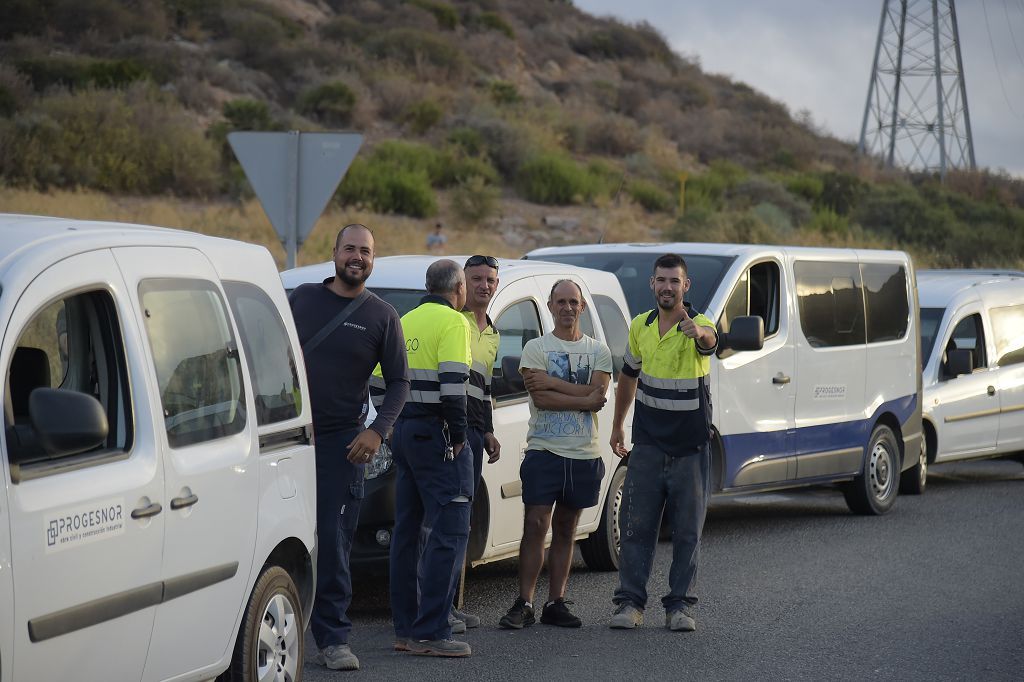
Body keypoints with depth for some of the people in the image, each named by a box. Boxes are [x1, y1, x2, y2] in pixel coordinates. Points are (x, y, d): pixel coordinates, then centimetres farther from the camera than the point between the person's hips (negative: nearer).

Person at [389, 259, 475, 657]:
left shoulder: (406, 321, 16)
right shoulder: (453, 322, -9)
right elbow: (453, 383, -20)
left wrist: (395, 426, 18)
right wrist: (457, 436, -14)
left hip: (404, 431, 9)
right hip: (436, 433, -9)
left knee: (408, 531, 12)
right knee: (448, 531, -8)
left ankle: (405, 629, 16)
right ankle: (430, 633, -12)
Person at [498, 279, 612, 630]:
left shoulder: (598, 351, 10)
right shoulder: (536, 348, 2)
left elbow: (597, 397, -7)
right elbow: (541, 398, -12)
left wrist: (553, 383, -13)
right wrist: (582, 397, -11)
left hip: (584, 454, 3)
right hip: (543, 449, -3)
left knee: (565, 530, 8)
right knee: (535, 525, -9)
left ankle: (556, 602, 11)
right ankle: (524, 604, -8)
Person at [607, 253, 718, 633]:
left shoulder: (699, 326, -12)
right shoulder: (640, 327, 4)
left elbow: (710, 341, -38)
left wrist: (698, 333, -62)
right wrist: (617, 427, 23)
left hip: (690, 446, -3)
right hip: (647, 444, 3)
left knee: (687, 530, 3)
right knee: (636, 527, 1)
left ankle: (680, 605, 10)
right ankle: (630, 603, 5)